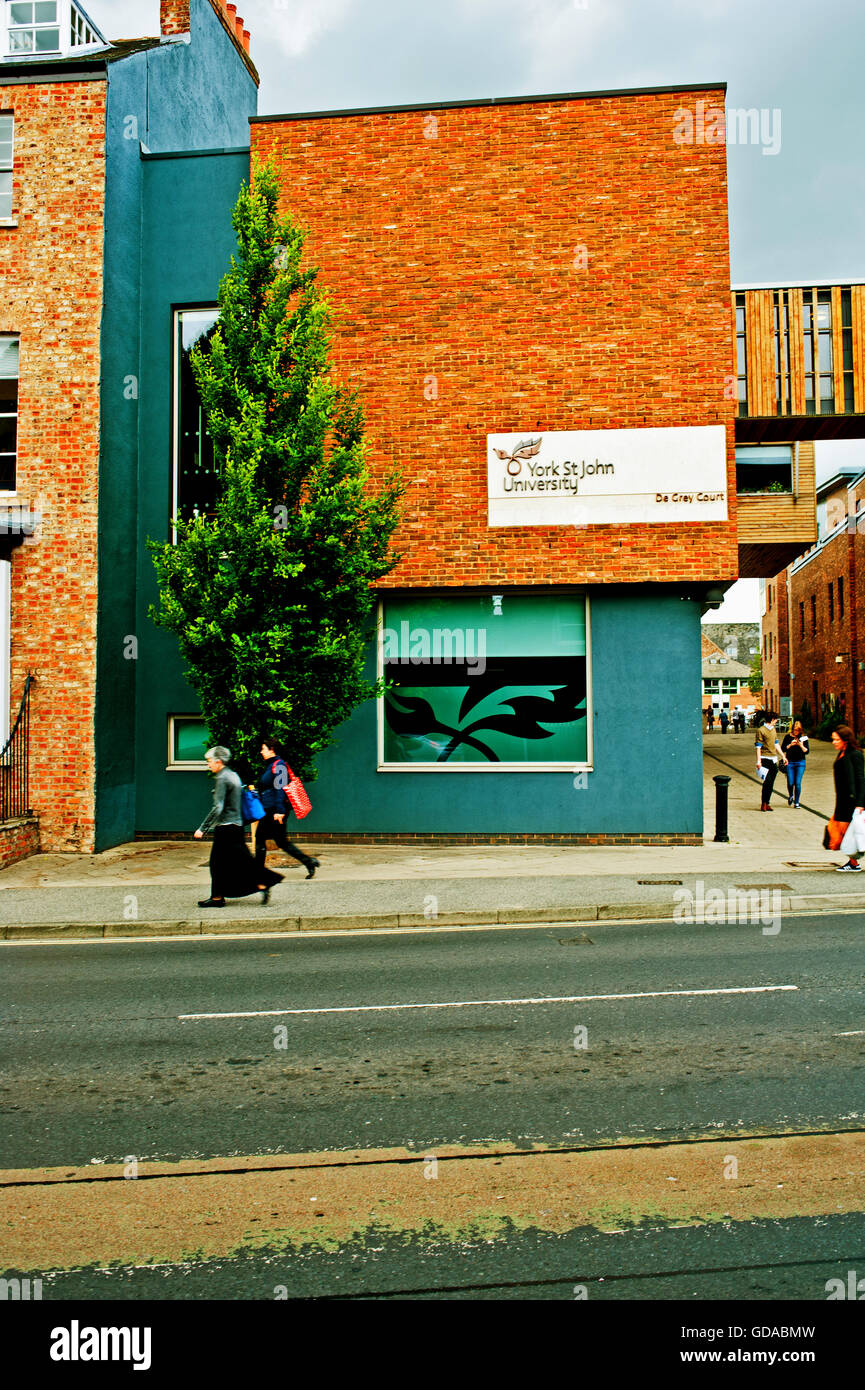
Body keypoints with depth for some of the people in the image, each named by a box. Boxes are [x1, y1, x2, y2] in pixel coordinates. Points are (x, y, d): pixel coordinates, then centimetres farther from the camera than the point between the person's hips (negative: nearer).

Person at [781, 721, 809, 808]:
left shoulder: (803, 737, 1)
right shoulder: (788, 737, 0)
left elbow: (807, 751, 0)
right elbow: (783, 749, -2)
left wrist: (801, 746, -18)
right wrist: (790, 745, -16)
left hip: (800, 762, 0)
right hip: (790, 762, 0)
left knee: (798, 783, -5)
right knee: (790, 783, -1)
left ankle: (796, 802, 5)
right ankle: (790, 796, 31)